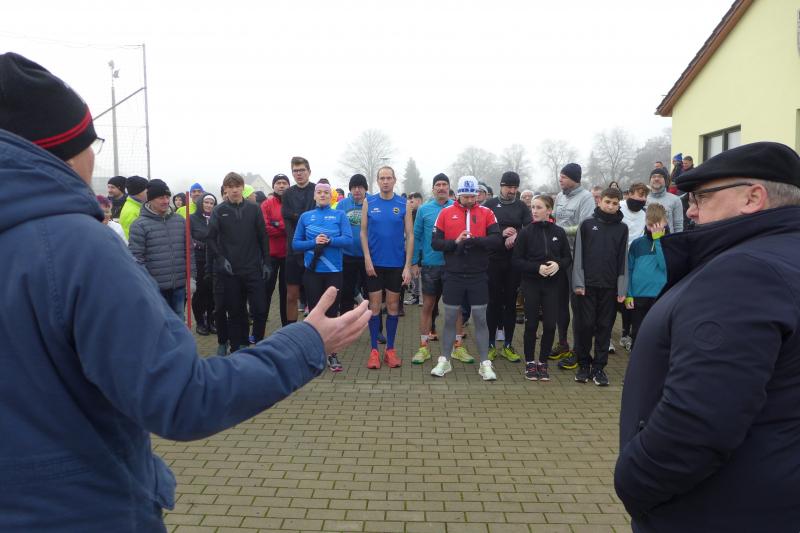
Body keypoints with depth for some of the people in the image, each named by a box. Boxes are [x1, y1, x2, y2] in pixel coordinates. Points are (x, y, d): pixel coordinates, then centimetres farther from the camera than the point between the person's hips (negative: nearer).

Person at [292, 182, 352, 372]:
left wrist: (329, 240, -21)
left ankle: (331, 353, 15)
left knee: (332, 312, 3)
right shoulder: (305, 217, 7)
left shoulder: (340, 215, 4)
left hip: (334, 271, -1)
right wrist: (314, 243, -13)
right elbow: (295, 244, 4)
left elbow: (348, 239, -7)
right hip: (312, 271, 1)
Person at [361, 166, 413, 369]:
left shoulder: (403, 204, -1)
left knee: (393, 305, 8)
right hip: (374, 262, 0)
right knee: (375, 305, 4)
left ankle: (390, 349, 18)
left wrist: (408, 266, -6)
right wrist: (367, 259, -9)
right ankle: (374, 350, 13)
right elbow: (363, 232, 1)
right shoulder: (369, 202, 1)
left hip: (397, 263, 0)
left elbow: (410, 235, -1)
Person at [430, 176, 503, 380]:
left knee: (480, 319, 5)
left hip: (478, 276, 0)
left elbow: (497, 240, -10)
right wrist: (455, 243, -17)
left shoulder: (486, 213, 2)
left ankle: (485, 364, 14)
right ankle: (444, 361, 22)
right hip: (453, 275, 0)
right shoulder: (446, 213, 3)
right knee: (450, 318, 9)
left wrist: (473, 240, -23)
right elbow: (435, 242, -1)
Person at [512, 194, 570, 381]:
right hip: (531, 284, -1)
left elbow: (568, 258, 8)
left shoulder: (559, 232, 3)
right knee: (531, 324, 3)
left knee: (550, 325, 0)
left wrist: (558, 265, -13)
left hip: (552, 284, 2)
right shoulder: (526, 232, -3)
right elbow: (516, 261, -5)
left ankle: (543, 362, 17)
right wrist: (537, 268, -18)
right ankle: (530, 363, 17)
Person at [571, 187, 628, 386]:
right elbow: (578, 255, 0)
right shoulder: (587, 224, 3)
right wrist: (578, 282, -6)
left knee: (604, 327, 5)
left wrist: (622, 288, 0)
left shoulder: (622, 228, 7)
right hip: (587, 284, -1)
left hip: (610, 286, 1)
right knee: (584, 325, 2)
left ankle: (599, 366, 14)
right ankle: (583, 364, 16)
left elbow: (623, 259, 4)